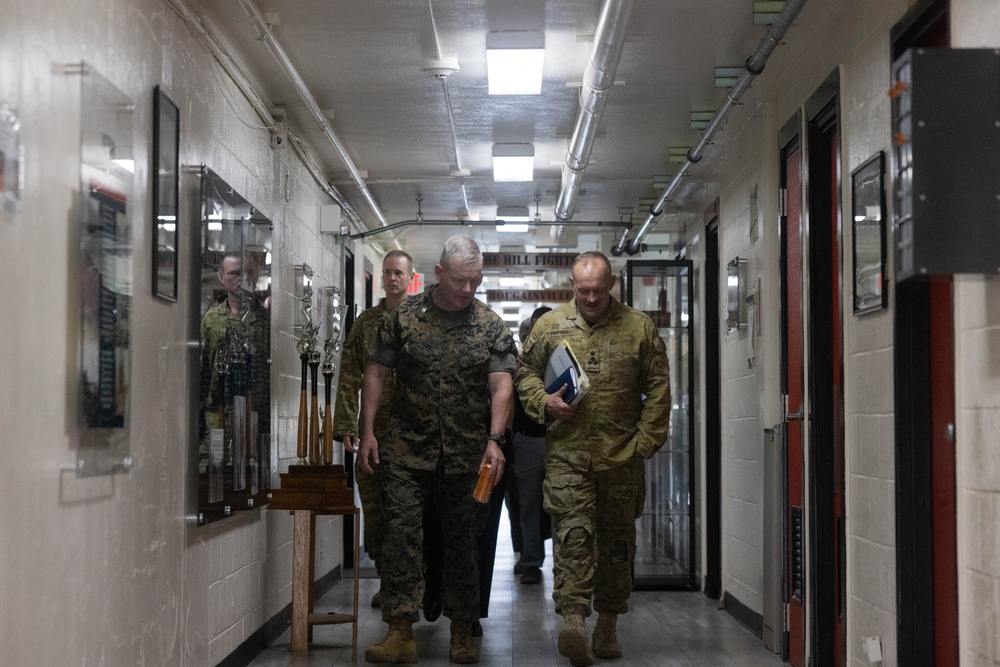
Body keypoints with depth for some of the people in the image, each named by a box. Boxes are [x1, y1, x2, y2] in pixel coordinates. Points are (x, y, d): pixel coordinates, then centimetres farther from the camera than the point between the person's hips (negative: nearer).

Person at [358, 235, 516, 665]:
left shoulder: (492, 327, 1)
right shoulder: (404, 316, 1)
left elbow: (501, 386, -7)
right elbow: (376, 373, 4)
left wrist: (494, 440, -21)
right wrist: (367, 432, -3)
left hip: (467, 454, 1)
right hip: (406, 449, 0)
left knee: (462, 541, 8)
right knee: (401, 535, -8)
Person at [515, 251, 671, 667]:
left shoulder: (639, 327, 4)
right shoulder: (549, 326, 6)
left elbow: (658, 387, 5)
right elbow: (525, 373, 14)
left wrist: (646, 441, -2)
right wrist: (544, 402, -6)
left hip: (622, 456, 1)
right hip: (567, 452, -1)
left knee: (617, 540, 9)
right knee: (573, 533, -12)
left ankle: (608, 625, 21)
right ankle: (573, 620, -19)